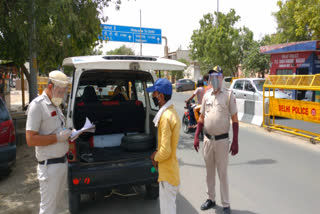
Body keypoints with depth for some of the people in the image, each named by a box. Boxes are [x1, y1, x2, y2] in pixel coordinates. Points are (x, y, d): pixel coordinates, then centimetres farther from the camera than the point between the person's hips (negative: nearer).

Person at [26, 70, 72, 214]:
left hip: (63, 161, 8)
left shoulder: (55, 105, 11)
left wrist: (68, 134, 4)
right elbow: (30, 140, -20)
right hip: (50, 166, -8)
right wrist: (58, 137, -22)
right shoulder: (37, 105, -15)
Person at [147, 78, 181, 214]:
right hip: (168, 170, 10)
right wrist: (157, 153, 5)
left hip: (167, 172, -10)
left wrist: (156, 158, -8)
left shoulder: (166, 117, -24)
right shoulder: (171, 112, 8)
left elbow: (165, 151, -27)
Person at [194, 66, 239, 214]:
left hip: (222, 140, -4)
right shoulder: (206, 96, 6)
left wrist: (235, 142, -11)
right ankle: (211, 199, 33)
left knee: (223, 174, 5)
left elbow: (235, 120, -7)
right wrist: (196, 137, 8)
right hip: (207, 139, 4)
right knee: (209, 172, 16)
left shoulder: (228, 95, -7)